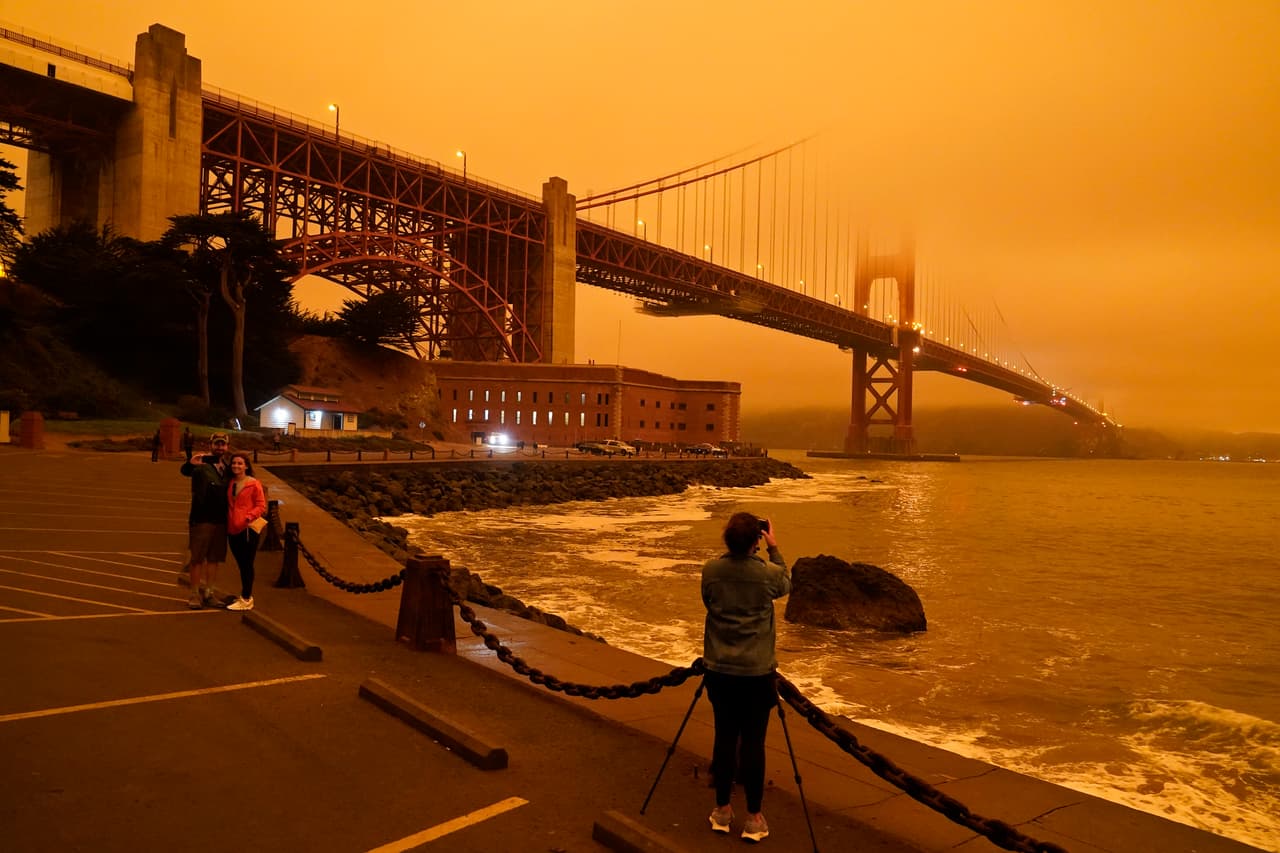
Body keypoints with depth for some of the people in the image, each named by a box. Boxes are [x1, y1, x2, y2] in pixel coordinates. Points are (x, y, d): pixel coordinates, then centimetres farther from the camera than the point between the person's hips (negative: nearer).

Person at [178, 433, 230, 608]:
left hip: (221, 520, 5)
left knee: (214, 559, 11)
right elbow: (185, 470, -29)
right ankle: (195, 594, 10)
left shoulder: (227, 467, 11)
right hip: (202, 519, -5)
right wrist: (190, 463, -51)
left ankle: (208, 592, 21)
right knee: (197, 559, 2)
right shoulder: (201, 465, -7)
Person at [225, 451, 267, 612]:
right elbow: (228, 505, 20)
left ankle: (245, 600, 5)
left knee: (247, 564, -2)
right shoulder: (230, 484, 10)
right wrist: (227, 523, 4)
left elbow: (261, 506, -7)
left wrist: (248, 517, -21)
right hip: (233, 530, 6)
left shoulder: (254, 484, -7)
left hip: (248, 529, -6)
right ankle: (247, 596, 24)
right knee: (241, 564, 13)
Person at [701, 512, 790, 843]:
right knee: (753, 742, 4)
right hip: (757, 671, -2)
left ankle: (722, 810, 23)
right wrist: (774, 548, 16)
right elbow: (786, 584, 13)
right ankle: (753, 817, 13)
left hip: (720, 670, 3)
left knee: (725, 738, 12)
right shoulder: (768, 573, -11)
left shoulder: (710, 570, -6)